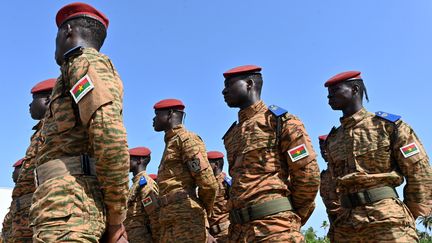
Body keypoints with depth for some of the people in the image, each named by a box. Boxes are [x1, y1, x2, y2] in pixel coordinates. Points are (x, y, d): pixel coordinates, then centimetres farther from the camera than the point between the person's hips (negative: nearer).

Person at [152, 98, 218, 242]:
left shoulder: (186, 139, -3)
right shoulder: (171, 143, 25)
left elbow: (208, 182, -13)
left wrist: (202, 210, 2)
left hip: (186, 219, -9)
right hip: (170, 221, 9)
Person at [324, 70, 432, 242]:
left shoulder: (388, 125, 1)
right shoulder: (332, 139, 15)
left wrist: (408, 217, 0)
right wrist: (336, 218, 12)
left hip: (386, 220, -4)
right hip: (345, 225, 5)